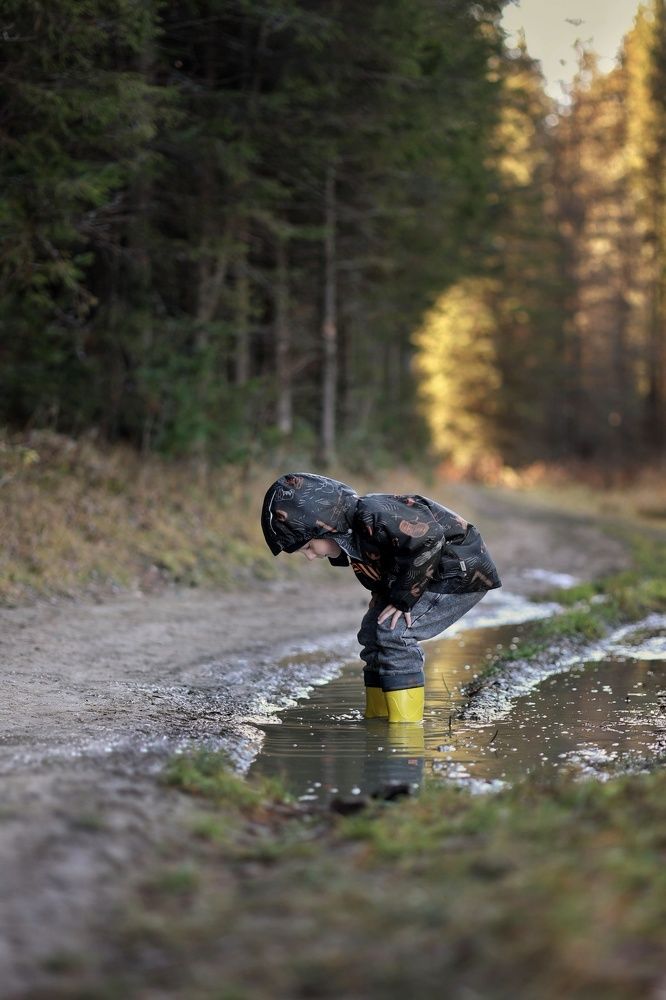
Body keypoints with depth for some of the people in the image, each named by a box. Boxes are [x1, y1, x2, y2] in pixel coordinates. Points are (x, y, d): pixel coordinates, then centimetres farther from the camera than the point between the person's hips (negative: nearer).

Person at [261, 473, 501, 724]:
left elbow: (429, 539, -34)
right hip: (434, 578, 10)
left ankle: (405, 725, -14)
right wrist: (383, 599, 0)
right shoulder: (349, 536, 2)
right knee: (373, 632, 8)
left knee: (394, 632, -20)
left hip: (463, 571, -10)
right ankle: (377, 720, 14)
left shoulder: (372, 516, -29)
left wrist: (404, 599, -26)